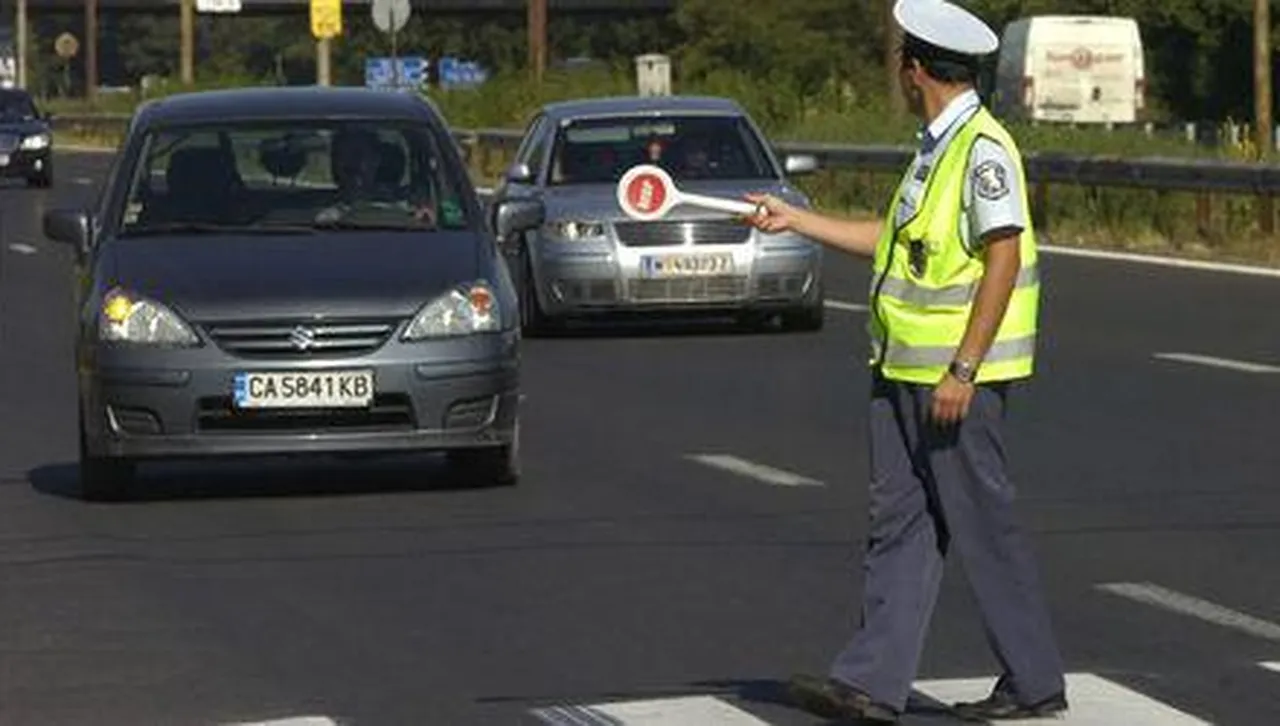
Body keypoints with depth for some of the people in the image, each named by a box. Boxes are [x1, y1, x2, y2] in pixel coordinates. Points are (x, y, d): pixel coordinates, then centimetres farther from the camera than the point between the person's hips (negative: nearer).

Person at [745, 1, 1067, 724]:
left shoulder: (983, 148, -15)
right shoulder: (935, 149, 15)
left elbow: (1004, 256, -20)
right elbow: (896, 240, 25)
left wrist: (963, 370, -23)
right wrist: (797, 220, 30)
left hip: (957, 373, -9)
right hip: (904, 368, 9)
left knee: (982, 523, -2)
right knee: (900, 521, 6)